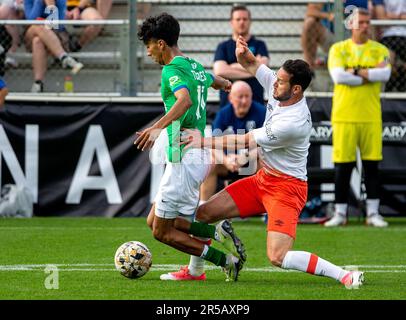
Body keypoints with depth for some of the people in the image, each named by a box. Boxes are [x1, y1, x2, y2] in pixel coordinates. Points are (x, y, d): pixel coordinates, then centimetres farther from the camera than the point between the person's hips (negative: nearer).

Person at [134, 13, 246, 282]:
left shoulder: (172, 70, -13)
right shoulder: (196, 67, 14)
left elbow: (185, 99, -34)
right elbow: (220, 83, 36)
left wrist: (157, 127, -46)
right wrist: (227, 85, 60)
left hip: (185, 158, -9)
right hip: (200, 155, 9)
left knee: (163, 231, -2)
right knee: (154, 221, 15)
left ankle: (227, 261, -5)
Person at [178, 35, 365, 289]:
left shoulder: (294, 123, -30)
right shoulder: (277, 86, -6)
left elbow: (246, 142, -21)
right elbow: (252, 65, 10)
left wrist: (204, 142, -15)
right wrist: (243, 54, -15)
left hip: (287, 187, -9)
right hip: (263, 179, 9)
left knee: (278, 257, -24)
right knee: (201, 215, 6)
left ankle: (345, 275, -15)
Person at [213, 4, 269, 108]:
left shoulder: (259, 45, 11)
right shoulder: (223, 47, 11)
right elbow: (219, 71, -6)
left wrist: (233, 66, -4)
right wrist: (251, 72, -8)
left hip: (255, 101, -1)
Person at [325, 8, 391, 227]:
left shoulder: (379, 50, 8)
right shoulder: (338, 49, 5)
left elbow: (385, 74, -10)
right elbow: (338, 75, -12)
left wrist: (356, 72, -12)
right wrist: (371, 74, -8)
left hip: (371, 116, 1)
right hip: (344, 116, -1)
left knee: (372, 165, 3)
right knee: (343, 166, 0)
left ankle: (373, 213, 9)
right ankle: (340, 213, 7)